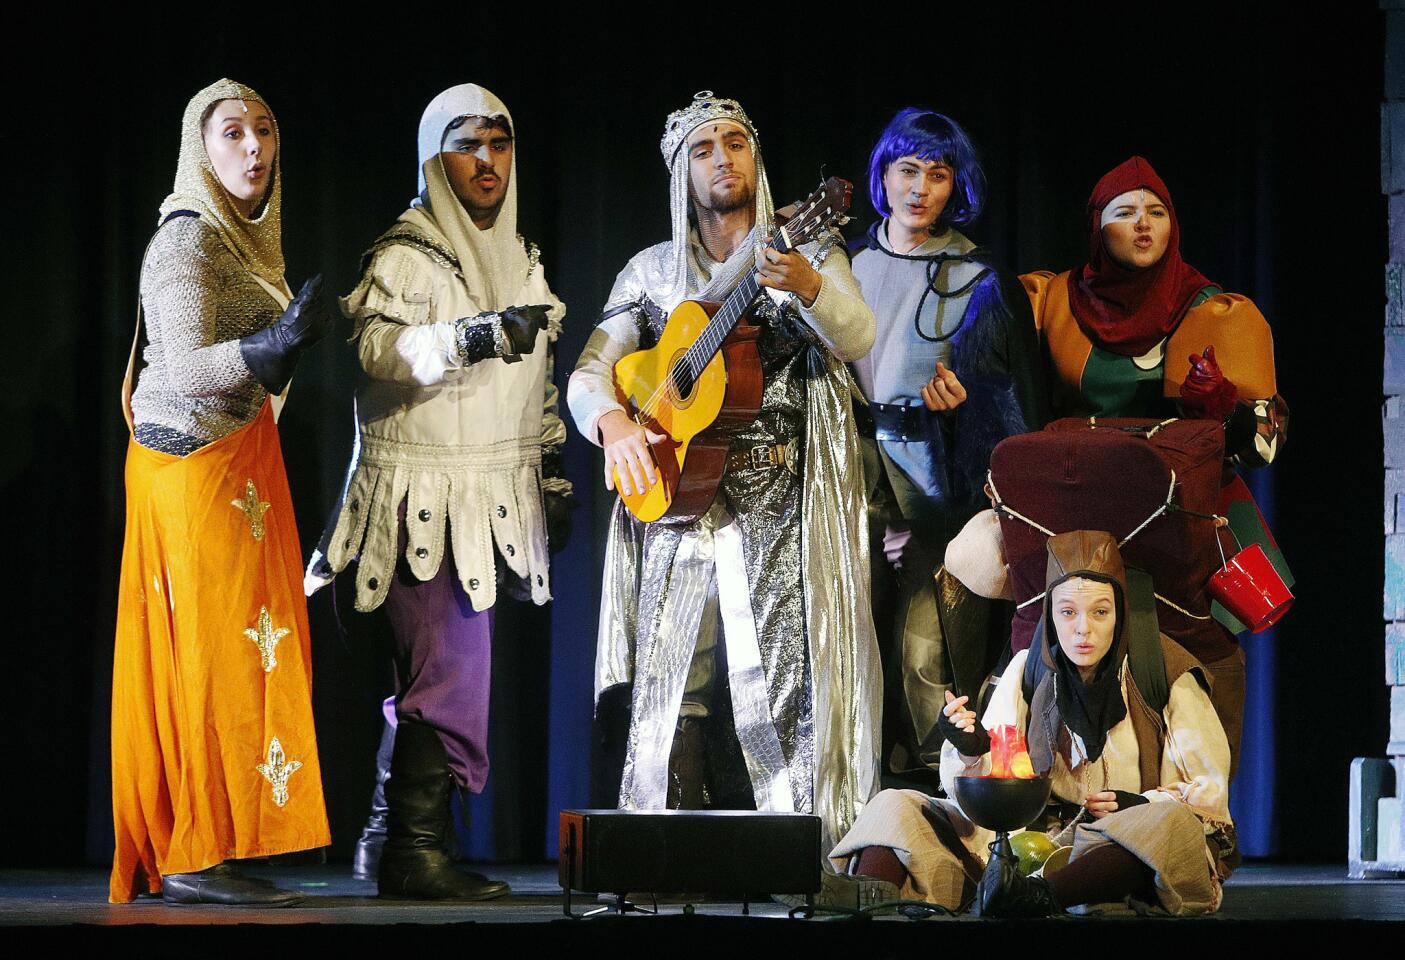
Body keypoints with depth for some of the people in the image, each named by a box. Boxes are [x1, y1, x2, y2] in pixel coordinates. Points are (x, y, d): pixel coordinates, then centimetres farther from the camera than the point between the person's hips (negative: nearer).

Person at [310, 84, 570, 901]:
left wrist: (553, 471, 23)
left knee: (432, 678, 8)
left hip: (496, 501, 8)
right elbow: (377, 344, -26)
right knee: (452, 673, -14)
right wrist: (468, 336, -41)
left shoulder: (521, 259, 18)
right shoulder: (406, 256, -8)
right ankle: (415, 849, -11)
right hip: (425, 496, -8)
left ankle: (397, 844, 11)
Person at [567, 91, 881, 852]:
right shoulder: (652, 272, 15)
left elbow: (857, 339, -10)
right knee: (671, 691, -4)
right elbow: (590, 372, 9)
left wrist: (808, 287, -31)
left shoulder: (807, 253, 8)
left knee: (781, 680, -12)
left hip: (779, 509, -2)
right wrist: (613, 422, -14)